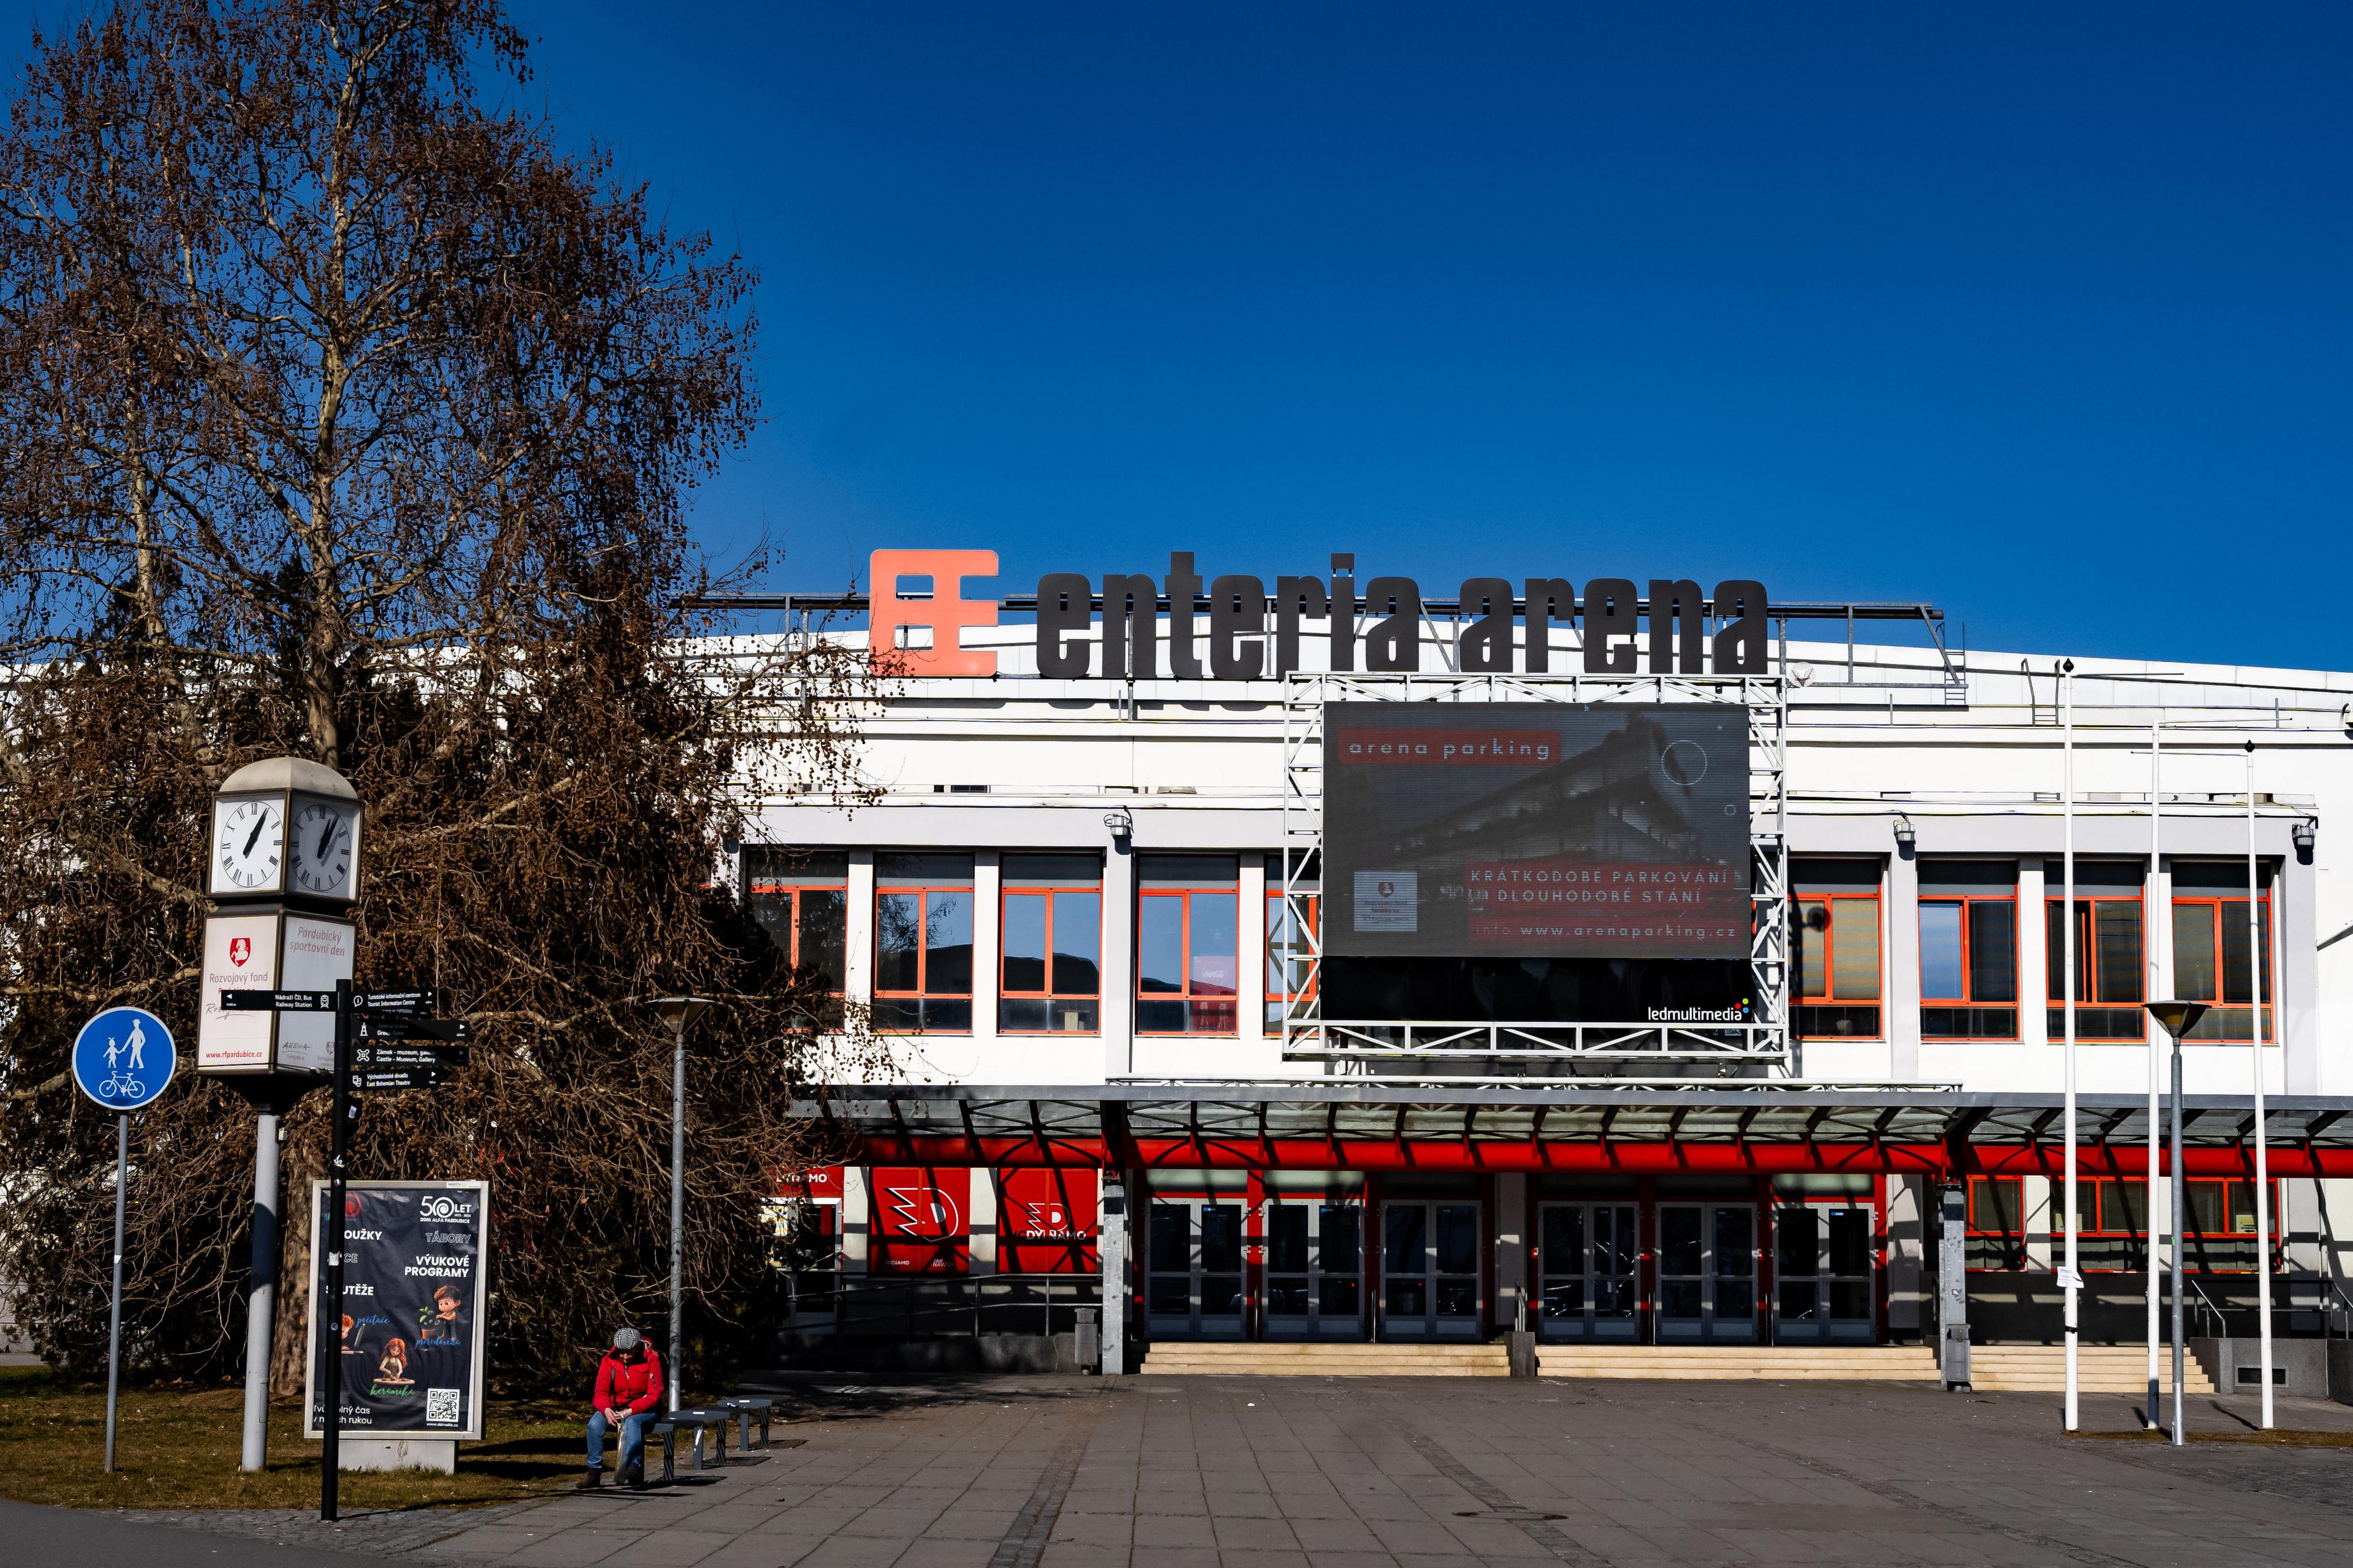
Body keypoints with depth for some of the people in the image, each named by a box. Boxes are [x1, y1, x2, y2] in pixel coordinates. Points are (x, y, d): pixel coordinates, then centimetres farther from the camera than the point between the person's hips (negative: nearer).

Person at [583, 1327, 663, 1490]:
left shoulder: (650, 1359, -12)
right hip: (616, 1408, 3)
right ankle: (594, 1473, -22)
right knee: (594, 1424, -26)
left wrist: (630, 1411, -27)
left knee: (631, 1422, -38)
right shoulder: (609, 1360, -3)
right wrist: (607, 1410, -27)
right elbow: (601, 1392, -3)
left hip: (645, 1409, -3)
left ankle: (633, 1469, -42)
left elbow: (654, 1396, -15)